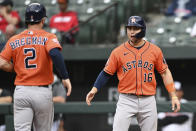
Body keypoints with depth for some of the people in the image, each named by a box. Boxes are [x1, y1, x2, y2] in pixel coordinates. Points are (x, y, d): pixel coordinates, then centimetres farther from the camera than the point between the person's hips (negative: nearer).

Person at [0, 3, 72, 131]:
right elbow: (55, 54, -23)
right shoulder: (48, 37, -3)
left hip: (21, 92, 1)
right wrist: (65, 77, -23)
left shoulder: (14, 40, 6)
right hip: (43, 92, -1)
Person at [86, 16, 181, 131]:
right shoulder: (118, 52, 1)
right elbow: (106, 73, 4)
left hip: (148, 101, 2)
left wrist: (173, 96, 4)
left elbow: (165, 72, 9)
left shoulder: (155, 50, 4)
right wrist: (94, 89, -11)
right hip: (126, 100, -2)